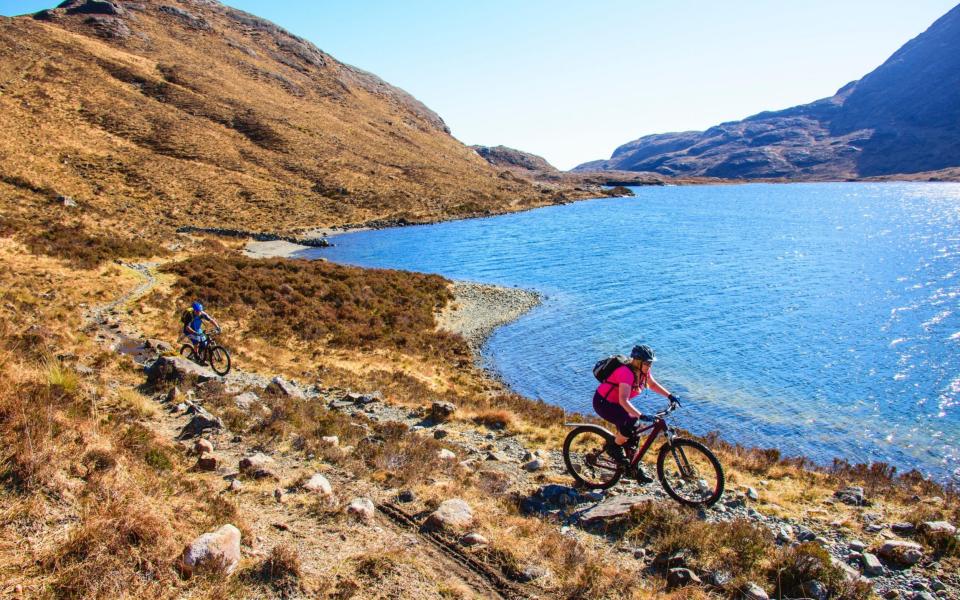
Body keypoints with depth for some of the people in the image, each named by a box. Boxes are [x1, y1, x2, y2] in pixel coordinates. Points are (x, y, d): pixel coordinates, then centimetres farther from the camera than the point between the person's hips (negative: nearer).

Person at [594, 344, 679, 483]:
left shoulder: (643, 371, -6)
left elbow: (653, 384, 14)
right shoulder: (627, 372, -32)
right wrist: (641, 416, -49)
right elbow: (624, 401, -41)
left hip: (615, 403, 9)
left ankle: (635, 469, 17)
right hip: (603, 403, -9)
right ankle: (614, 448, -3)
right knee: (631, 423, -27)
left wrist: (670, 396, 1)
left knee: (633, 435, 4)